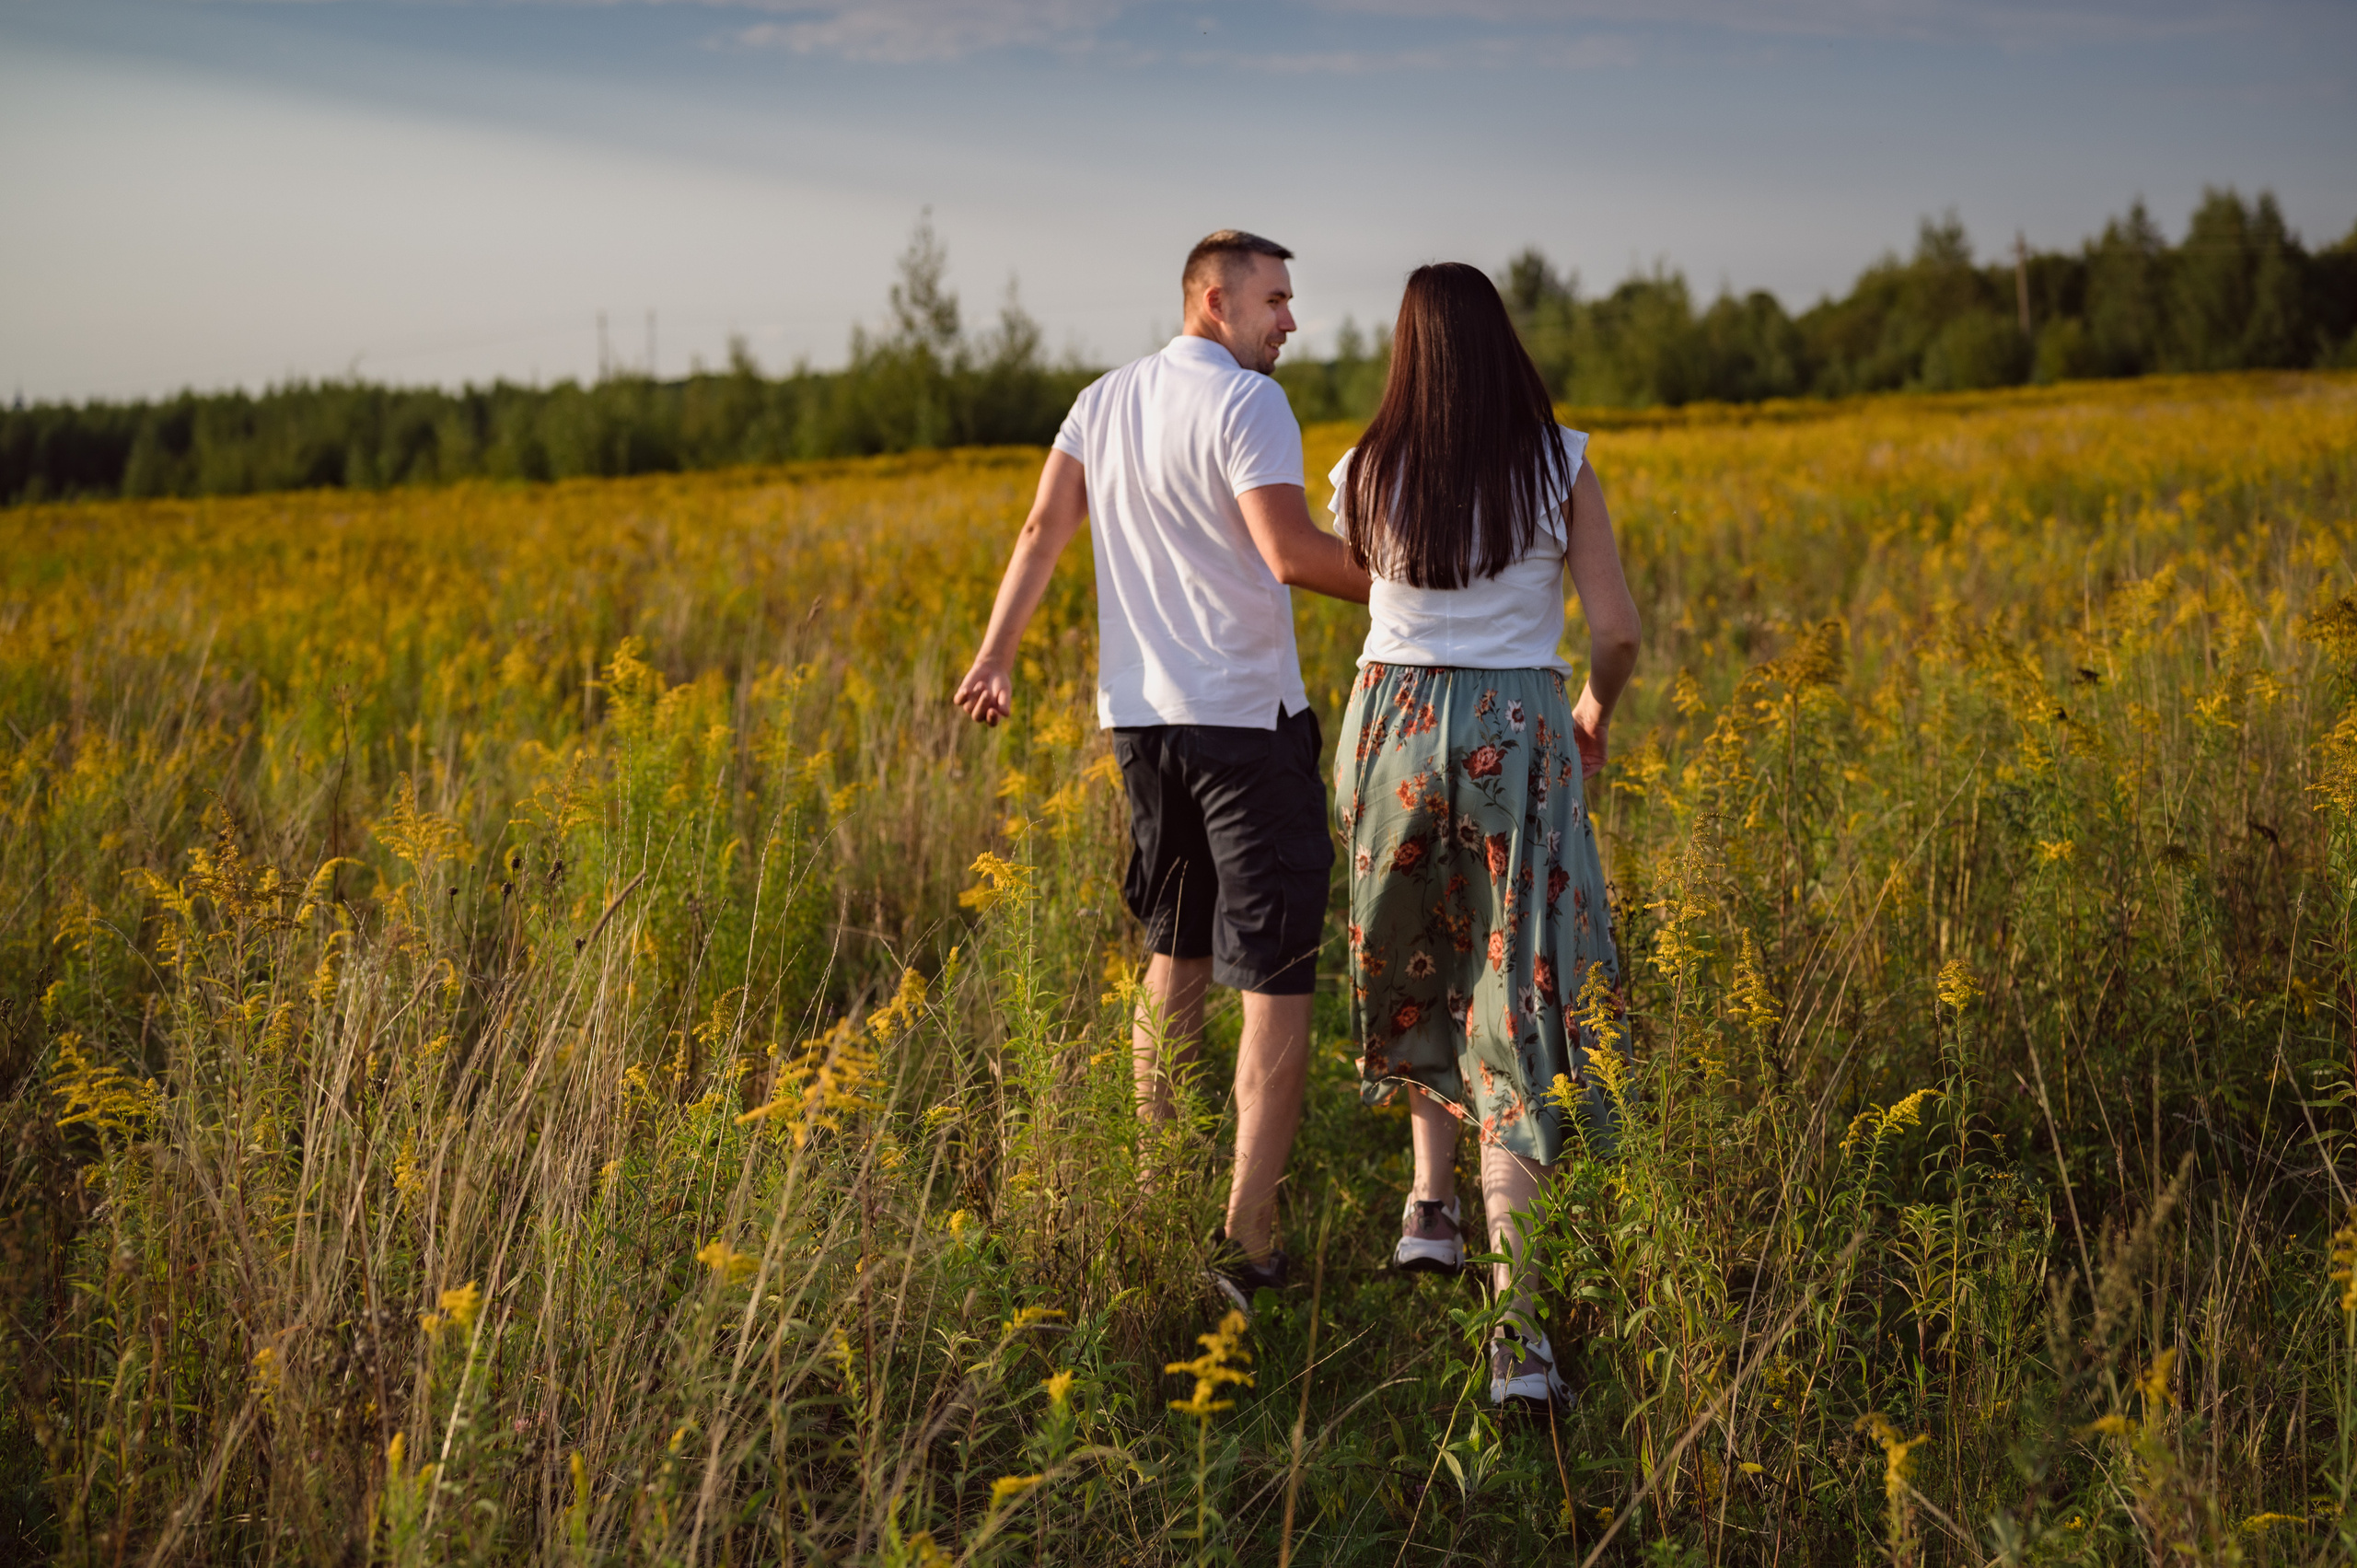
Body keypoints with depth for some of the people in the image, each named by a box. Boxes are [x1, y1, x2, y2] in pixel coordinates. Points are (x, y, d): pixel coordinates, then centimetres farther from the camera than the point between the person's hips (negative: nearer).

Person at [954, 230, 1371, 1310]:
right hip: (1246, 718, -8)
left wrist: (996, 654, 4)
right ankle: (1246, 1242, -11)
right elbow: (1290, 549, -21)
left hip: (1142, 715, 8)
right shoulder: (1247, 402, -10)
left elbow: (1043, 530, 5)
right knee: (1276, 978, -6)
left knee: (1176, 955, 21)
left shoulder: (1104, 402, 13)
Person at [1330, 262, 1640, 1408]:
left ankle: (1431, 1203, 25)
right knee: (1515, 1002, -1)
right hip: (1519, 735, -2)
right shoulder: (1562, 465, -5)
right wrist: (1598, 707, 15)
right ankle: (1514, 1321, -9)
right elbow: (1616, 629, -4)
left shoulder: (1366, 476, -2)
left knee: (1418, 965, 29)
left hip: (1396, 726, 2)